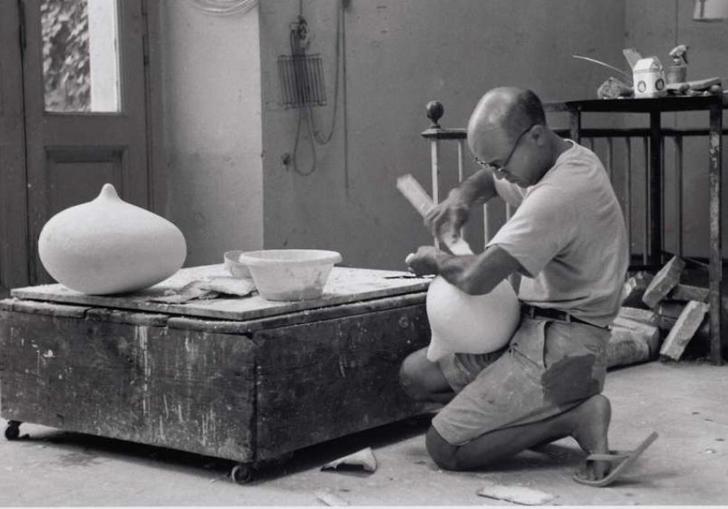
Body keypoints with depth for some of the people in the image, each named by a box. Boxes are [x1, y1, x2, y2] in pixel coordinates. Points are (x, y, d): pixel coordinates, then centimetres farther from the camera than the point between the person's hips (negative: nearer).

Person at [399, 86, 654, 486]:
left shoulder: (559, 194, -24)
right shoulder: (571, 159, 8)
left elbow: (476, 278, -30)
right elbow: (491, 179, 28)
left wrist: (434, 260, -7)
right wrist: (461, 197, 4)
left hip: (556, 349, -11)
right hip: (532, 333, 11)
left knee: (443, 448, -12)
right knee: (415, 375, 11)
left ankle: (575, 418, -8)